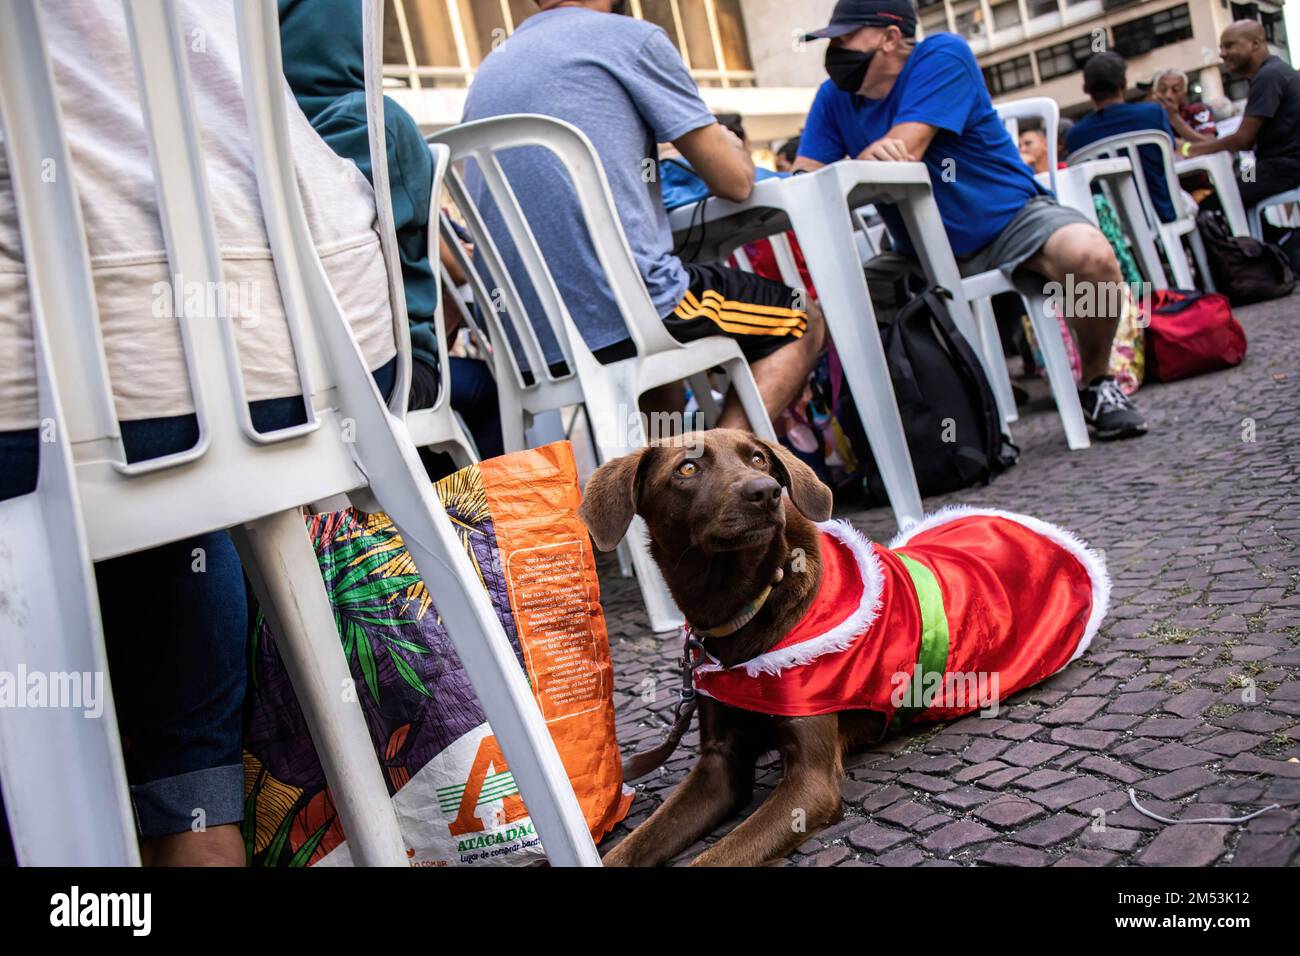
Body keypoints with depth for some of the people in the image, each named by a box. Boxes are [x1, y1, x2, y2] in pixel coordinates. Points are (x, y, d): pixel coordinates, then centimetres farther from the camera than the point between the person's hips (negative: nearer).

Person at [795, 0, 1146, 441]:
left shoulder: (942, 56, -14)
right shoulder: (834, 97, 1)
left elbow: (901, 153, -27)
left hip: (1011, 219, -4)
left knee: (1090, 257, -33)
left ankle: (1095, 381, -6)